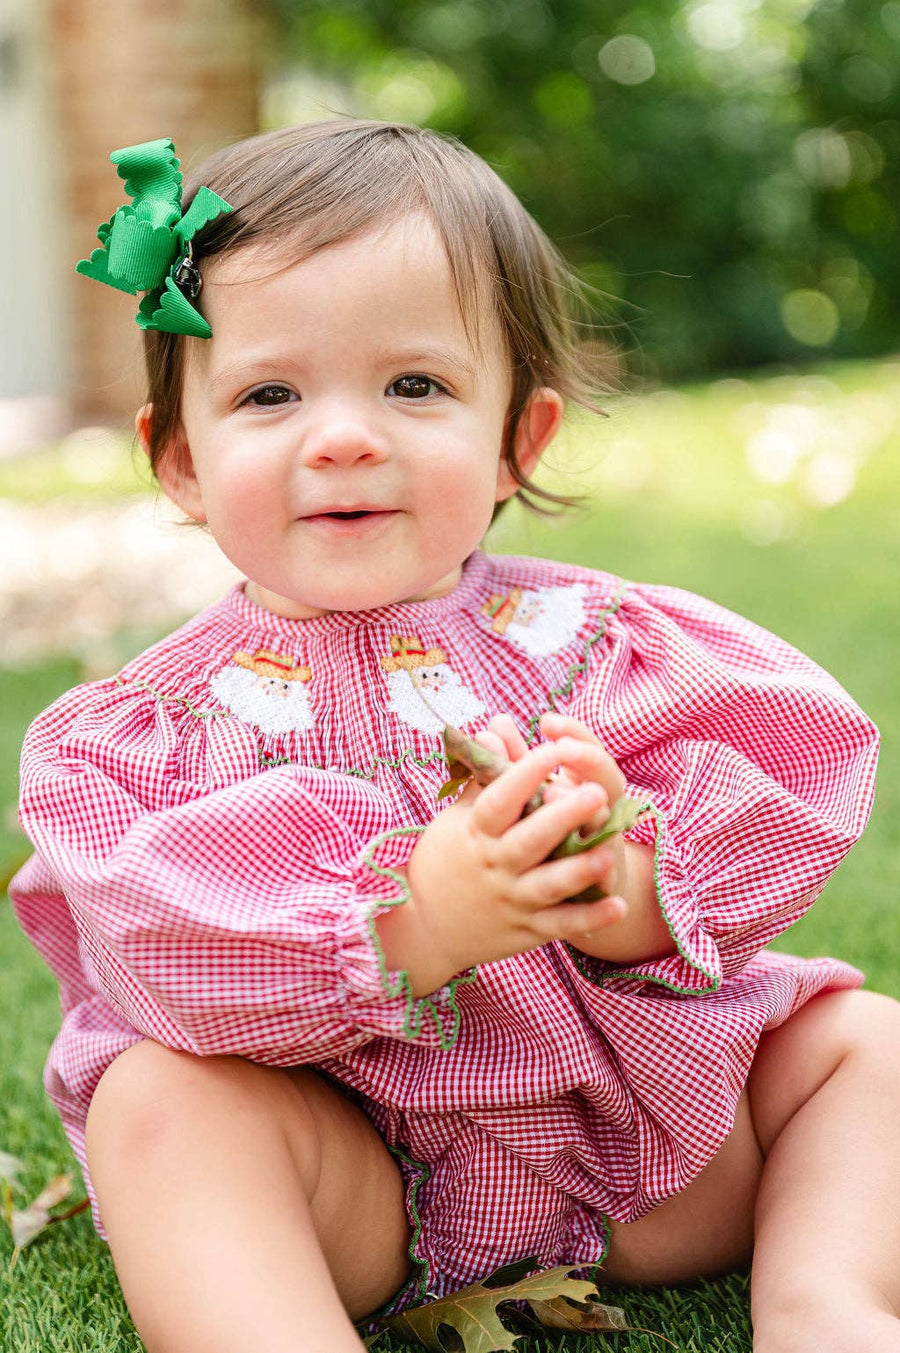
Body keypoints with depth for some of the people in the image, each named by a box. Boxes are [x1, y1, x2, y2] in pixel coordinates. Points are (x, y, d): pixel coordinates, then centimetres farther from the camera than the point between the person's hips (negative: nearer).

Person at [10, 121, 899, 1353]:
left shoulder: (594, 641, -1)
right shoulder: (161, 722, -7)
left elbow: (786, 799, -7)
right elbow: (169, 950, -21)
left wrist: (648, 893, -30)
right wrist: (409, 923, -37)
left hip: (640, 1157, 3)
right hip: (353, 1183, -3)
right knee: (157, 1097, -29)